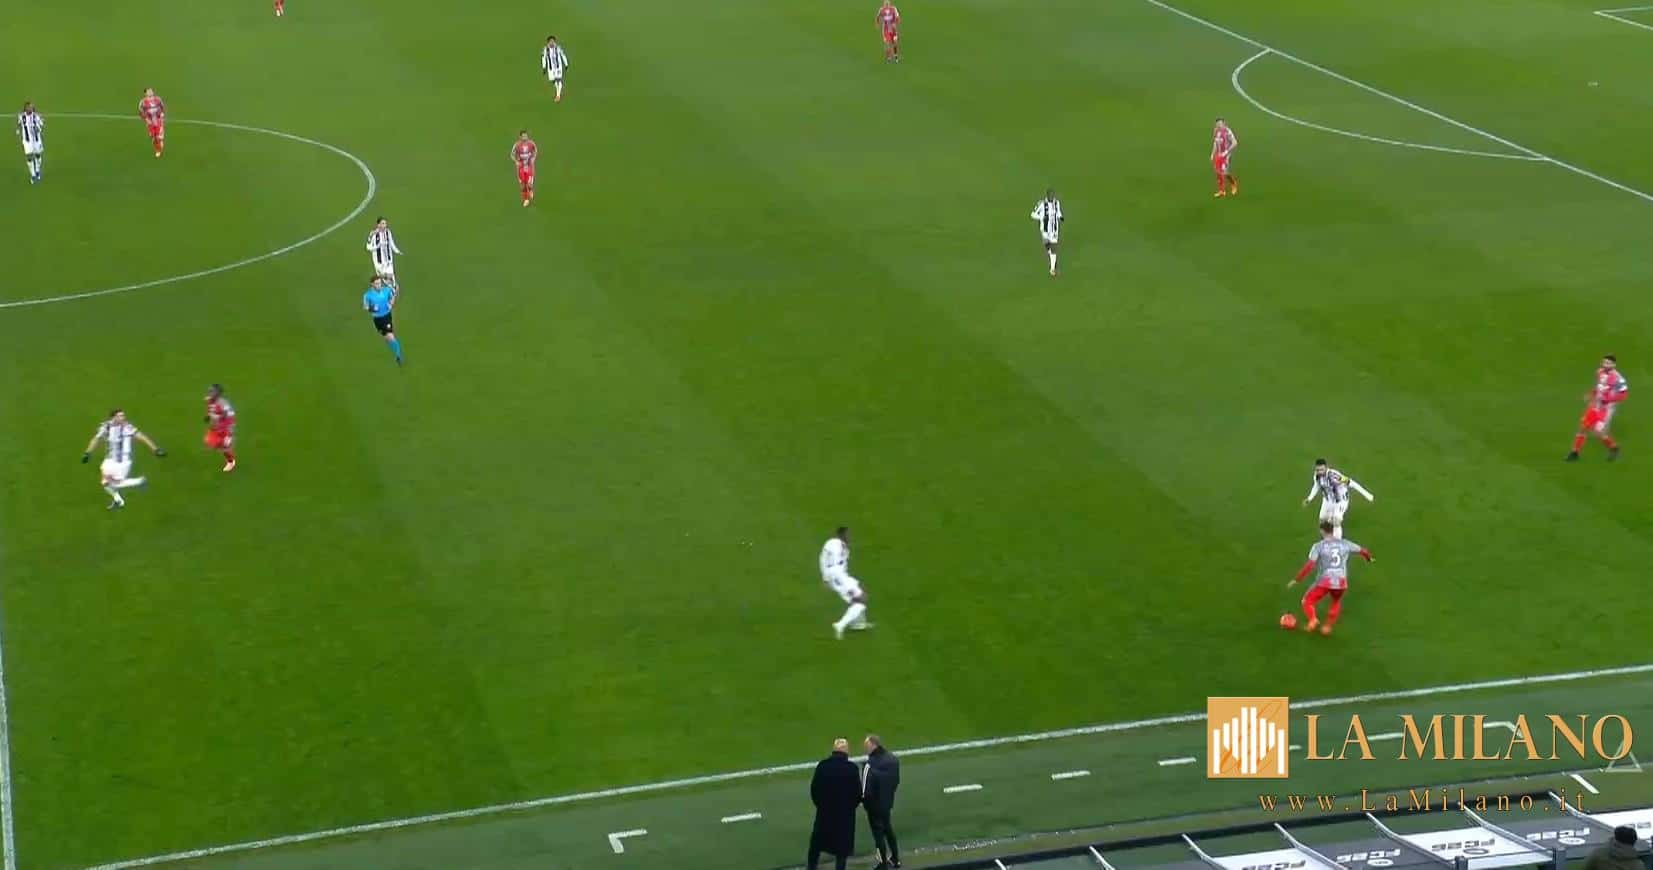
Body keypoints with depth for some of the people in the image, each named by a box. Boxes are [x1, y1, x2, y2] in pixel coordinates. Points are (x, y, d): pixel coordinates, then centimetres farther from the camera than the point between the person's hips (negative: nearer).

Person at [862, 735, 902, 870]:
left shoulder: (870, 765, -28)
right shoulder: (893, 759, -4)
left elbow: (866, 789, -24)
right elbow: (897, 781, 7)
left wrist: (863, 800, -6)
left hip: (874, 803, -7)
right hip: (888, 801, 7)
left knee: (878, 832, 6)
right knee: (887, 828, 25)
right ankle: (895, 858, 35)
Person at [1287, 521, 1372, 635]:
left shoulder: (1318, 546, -2)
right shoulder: (1345, 544, 8)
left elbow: (1309, 565, -12)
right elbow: (1363, 551, 19)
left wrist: (1296, 580, -8)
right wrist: (1369, 558, 43)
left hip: (1325, 582, -4)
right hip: (1341, 582, 4)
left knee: (1307, 601, 14)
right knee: (1336, 602, 33)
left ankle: (1313, 619, -12)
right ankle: (1328, 626, 29)